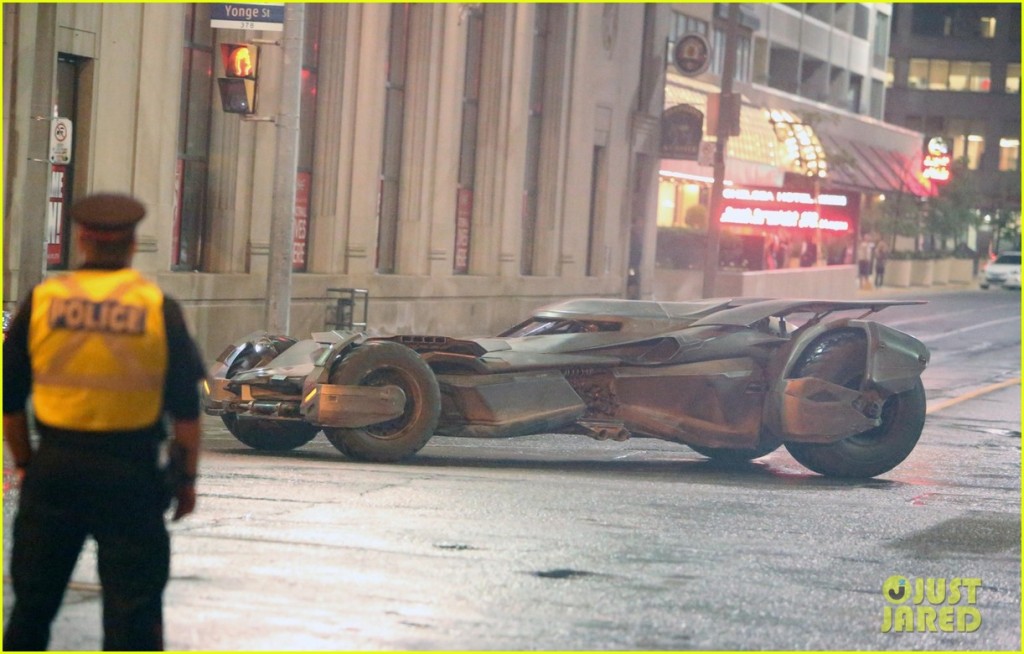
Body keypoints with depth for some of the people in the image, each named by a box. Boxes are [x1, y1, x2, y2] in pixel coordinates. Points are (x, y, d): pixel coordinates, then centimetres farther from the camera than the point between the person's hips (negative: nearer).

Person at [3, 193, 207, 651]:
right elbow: (186, 410, -2)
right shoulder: (159, 308, -3)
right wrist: (187, 479, 7)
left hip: (55, 464, 2)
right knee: (133, 606, 3)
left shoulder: (41, 301, 1)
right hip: (131, 475, -2)